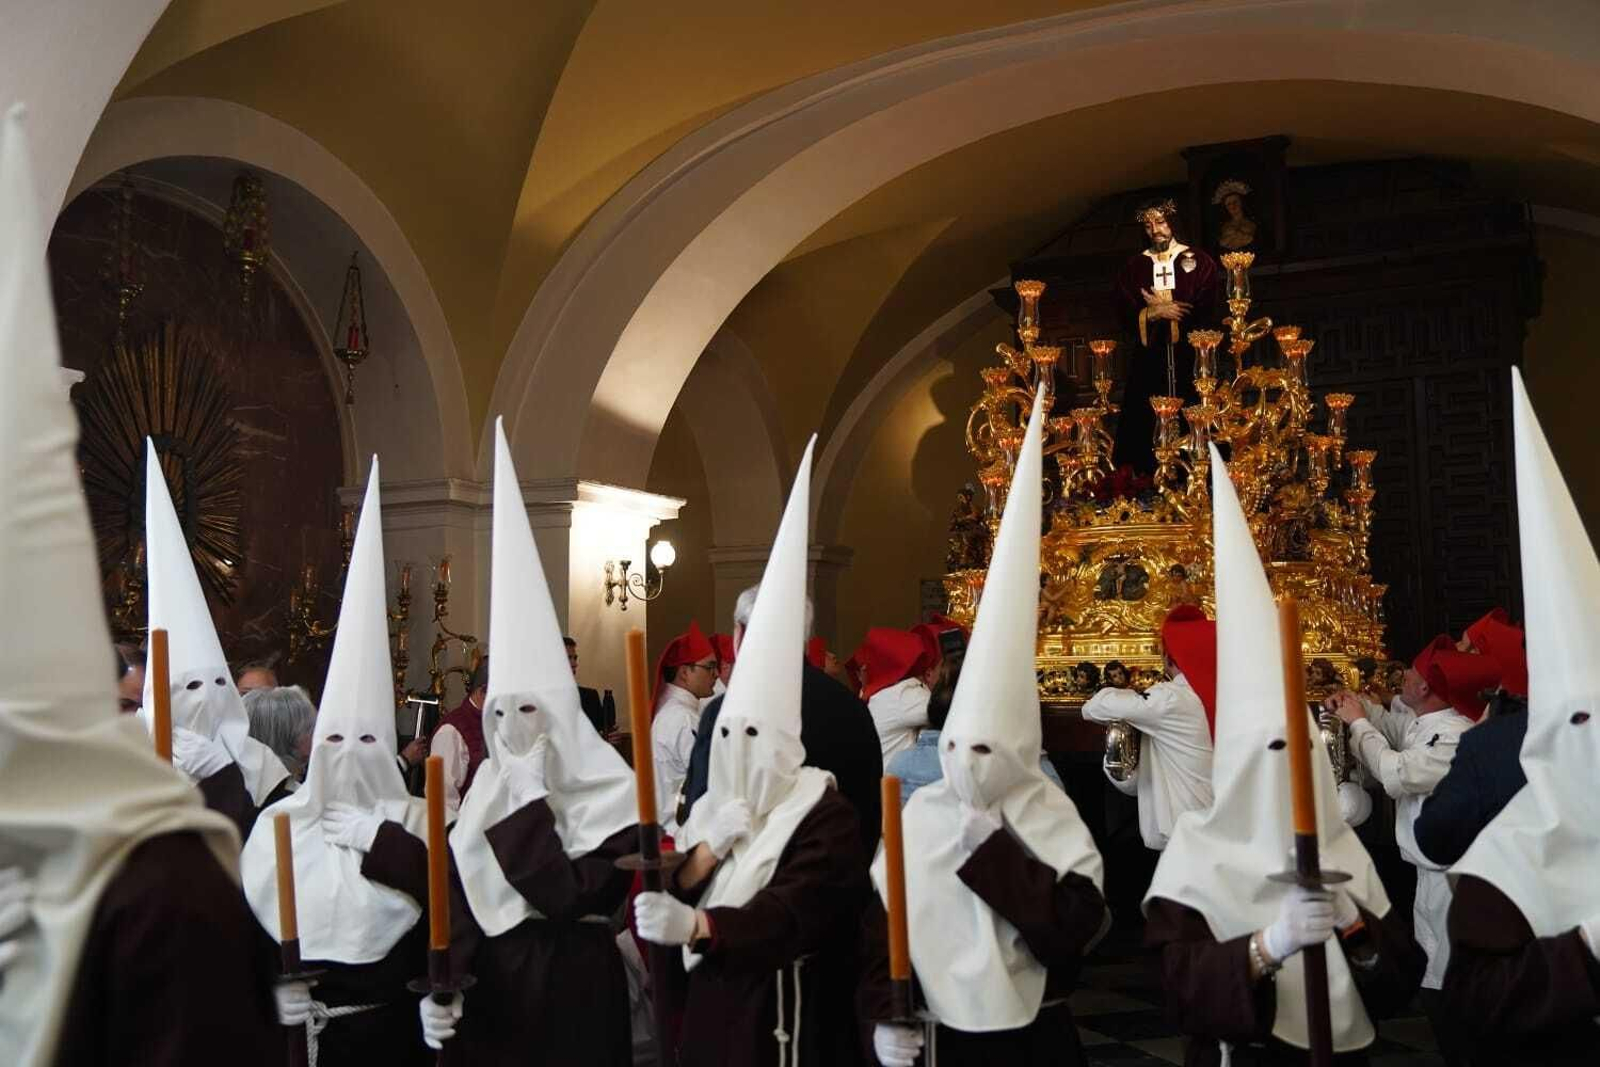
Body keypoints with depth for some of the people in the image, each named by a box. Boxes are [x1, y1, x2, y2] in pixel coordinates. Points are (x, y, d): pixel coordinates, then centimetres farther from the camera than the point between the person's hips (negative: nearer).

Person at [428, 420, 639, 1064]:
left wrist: (529, 803, -20)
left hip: (571, 995, -5)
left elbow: (571, 899, -22)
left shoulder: (607, 794, -12)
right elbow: (457, 897, 1)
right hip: (487, 992, 5)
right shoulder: (487, 786, 4)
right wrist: (440, 985, -12)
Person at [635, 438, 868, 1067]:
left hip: (782, 1012, -6)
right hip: (708, 1003, 6)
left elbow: (791, 916, -26)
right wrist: (703, 851, -16)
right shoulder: (710, 806, 8)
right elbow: (667, 898, 3)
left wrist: (694, 925, -39)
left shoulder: (823, 815, -15)